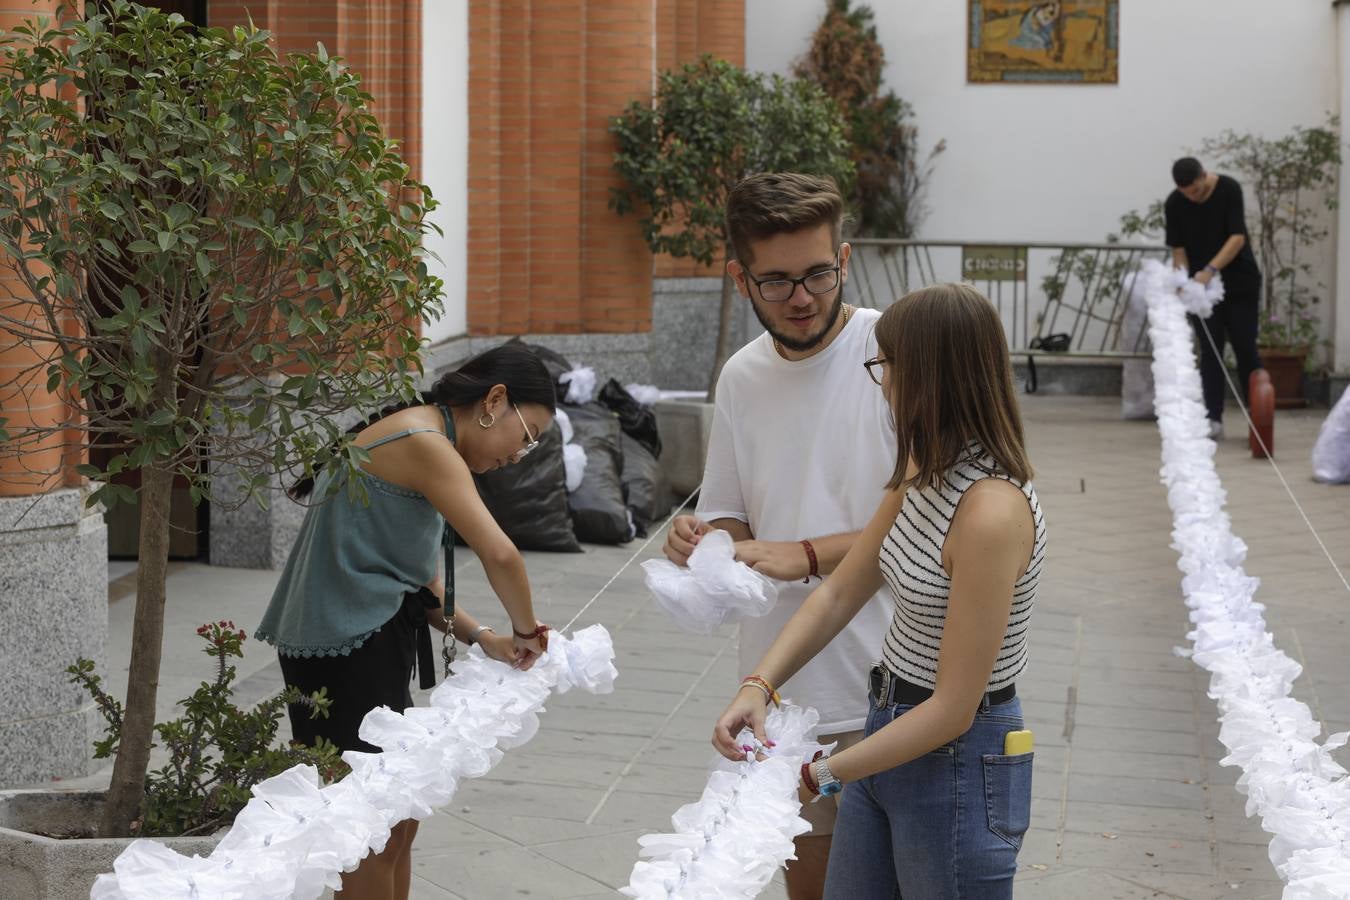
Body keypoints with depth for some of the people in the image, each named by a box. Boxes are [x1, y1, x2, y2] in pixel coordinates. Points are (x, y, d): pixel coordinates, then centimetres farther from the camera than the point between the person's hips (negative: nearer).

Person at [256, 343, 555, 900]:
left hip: (370, 644, 10)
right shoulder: (423, 442, -16)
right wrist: (525, 629, -10)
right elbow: (499, 554, -26)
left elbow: (416, 579, 11)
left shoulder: (426, 446, 15)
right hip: (346, 646, -10)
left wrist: (480, 638, -1)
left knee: (399, 817, 17)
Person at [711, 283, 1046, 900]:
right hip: (891, 730, 8)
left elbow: (952, 710, -24)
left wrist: (821, 774, -17)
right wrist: (758, 686, -6)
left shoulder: (991, 513, -28)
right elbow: (841, 593, 8)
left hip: (959, 763, -8)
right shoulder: (925, 472, 0)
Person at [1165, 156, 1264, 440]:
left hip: (1240, 282, -2)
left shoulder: (1229, 189, -14)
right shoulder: (1174, 204, -6)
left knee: (1245, 348, -1)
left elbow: (1237, 237, -19)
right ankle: (1214, 418, 0)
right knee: (1210, 351, 0)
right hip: (1202, 286, 2)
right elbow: (1178, 249, -3)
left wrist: (1210, 270, -30)